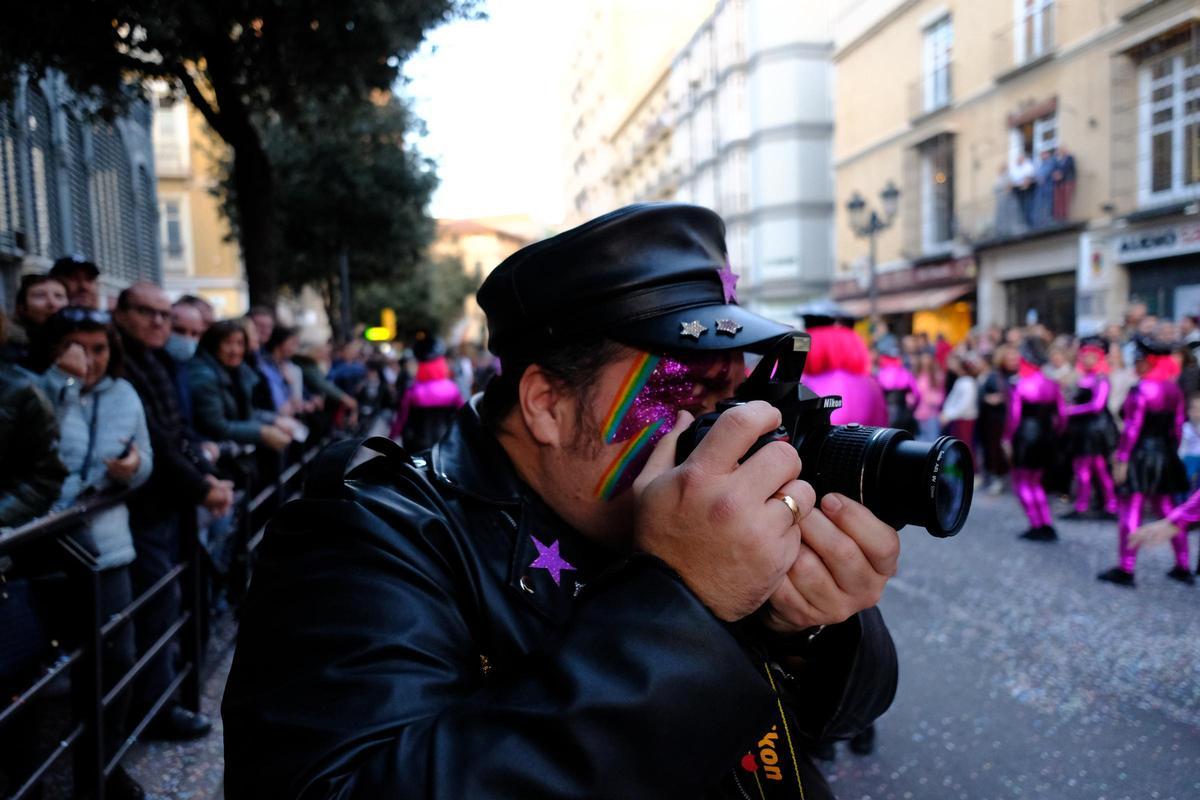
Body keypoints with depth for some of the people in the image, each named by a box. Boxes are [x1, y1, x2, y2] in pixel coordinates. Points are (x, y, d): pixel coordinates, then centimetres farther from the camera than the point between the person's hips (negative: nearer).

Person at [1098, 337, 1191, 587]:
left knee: (1129, 512, -3)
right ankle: (1183, 567, 22)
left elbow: (1132, 429, -19)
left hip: (1140, 456, -8)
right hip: (1165, 458, 8)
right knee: (1169, 511, 16)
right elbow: (1177, 427, 11)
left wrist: (1121, 461, -17)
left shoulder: (1140, 390, -16)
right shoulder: (1174, 390, 7)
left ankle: (1125, 570, 0)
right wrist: (1171, 454, 19)